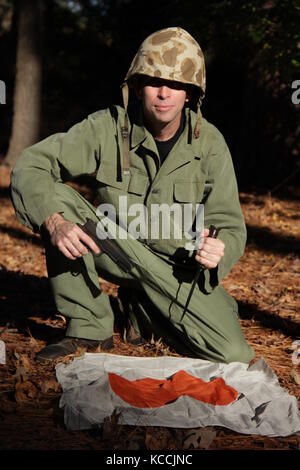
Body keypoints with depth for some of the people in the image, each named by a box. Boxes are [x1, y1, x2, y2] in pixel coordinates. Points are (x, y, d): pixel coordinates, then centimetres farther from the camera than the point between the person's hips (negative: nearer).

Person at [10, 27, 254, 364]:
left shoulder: (209, 143, -13)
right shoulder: (107, 128, -15)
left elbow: (230, 227, -11)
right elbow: (30, 166, -18)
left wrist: (217, 251, -37)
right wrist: (54, 222, -37)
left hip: (182, 271, 0)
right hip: (117, 251, 0)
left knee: (234, 358, -20)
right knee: (59, 201, -26)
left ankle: (145, 314, 10)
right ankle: (89, 328, -15)